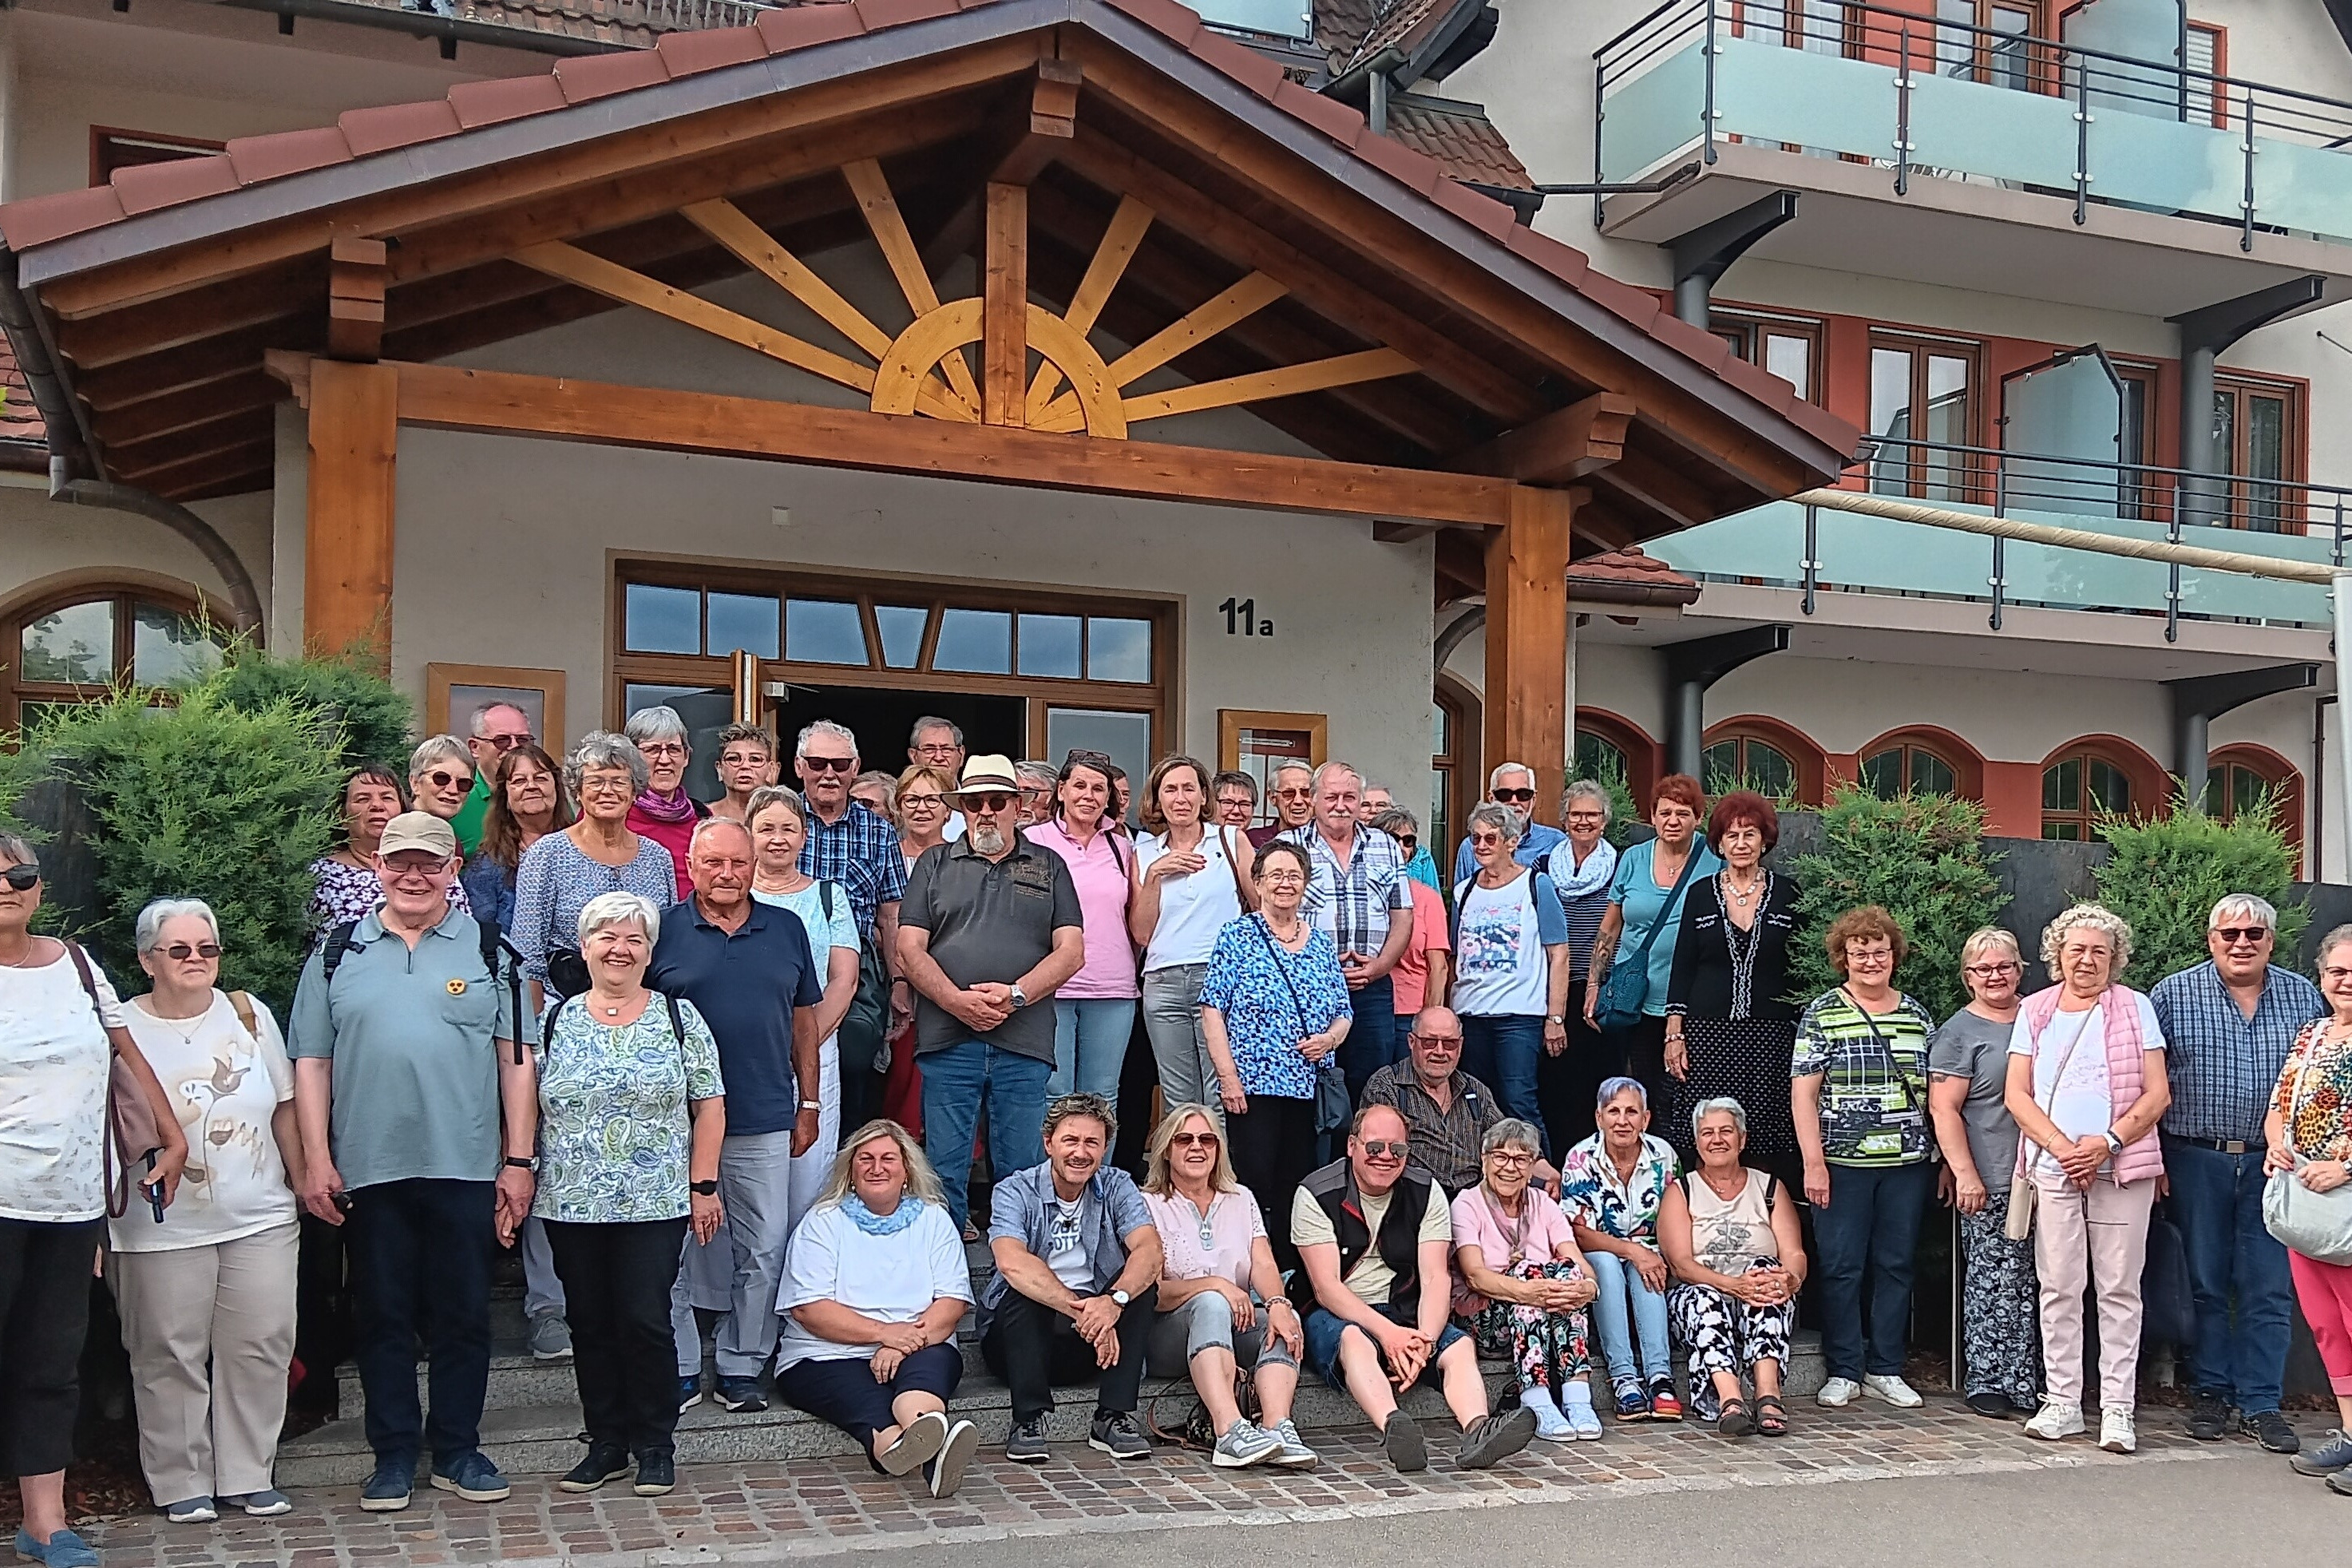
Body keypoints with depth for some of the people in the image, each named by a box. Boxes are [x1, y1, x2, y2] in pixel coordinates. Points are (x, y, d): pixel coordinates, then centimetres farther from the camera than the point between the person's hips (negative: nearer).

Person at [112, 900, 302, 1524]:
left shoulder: (249, 1015, 6)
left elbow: (284, 1109, 12)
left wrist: (302, 1182, 12)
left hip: (259, 1220, 3)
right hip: (162, 1231, -3)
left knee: (260, 1349, 5)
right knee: (171, 1357, 3)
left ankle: (248, 1477, 17)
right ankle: (182, 1484, 17)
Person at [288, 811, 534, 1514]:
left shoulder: (488, 953, 6)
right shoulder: (338, 953, 8)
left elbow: (515, 1059, 4)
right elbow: (311, 1062, 7)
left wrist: (519, 1159, -1)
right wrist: (315, 1159, 0)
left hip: (466, 1168, -1)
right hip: (368, 1168, 1)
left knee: (463, 1315, 6)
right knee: (382, 1315, 8)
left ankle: (458, 1449, 18)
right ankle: (393, 1454, 19)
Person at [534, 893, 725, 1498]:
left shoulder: (679, 1016, 3)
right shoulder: (556, 1021, 7)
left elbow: (709, 1104, 2)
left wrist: (703, 1184, -3)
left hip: (655, 1204, -2)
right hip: (570, 1204, 2)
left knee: (645, 1323, -4)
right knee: (590, 1325, 8)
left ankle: (655, 1447, 10)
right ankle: (605, 1443, 20)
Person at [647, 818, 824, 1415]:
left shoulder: (786, 929, 7)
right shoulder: (663, 930, 0)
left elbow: (804, 1018, 12)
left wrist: (808, 1103, 10)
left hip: (765, 1122, 2)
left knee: (764, 1253, 6)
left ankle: (742, 1367, 19)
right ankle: (679, 1370, 17)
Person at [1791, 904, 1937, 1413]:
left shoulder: (1918, 1016, 12)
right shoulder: (1821, 1015, 1)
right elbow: (1803, 1093, -3)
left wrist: (1944, 1160, 9)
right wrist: (1813, 1162, -9)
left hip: (1908, 1163, 3)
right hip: (1843, 1163, -3)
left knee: (1896, 1265, 7)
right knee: (1841, 1267, 1)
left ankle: (1885, 1370, 17)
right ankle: (1844, 1372, 10)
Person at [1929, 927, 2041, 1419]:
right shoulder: (1959, 1032, -1)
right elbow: (1944, 1109, -7)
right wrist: (1965, 1174, -14)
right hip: (1991, 1184, -5)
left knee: (2040, 1285, 6)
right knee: (1996, 1282, -5)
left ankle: (2033, 1381, 13)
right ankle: (1992, 1383, 5)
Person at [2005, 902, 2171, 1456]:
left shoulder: (2136, 1008, 7)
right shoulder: (2034, 1011, 11)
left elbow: (2157, 1095, 1)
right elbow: (2017, 1094, 5)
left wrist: (2107, 1143, -12)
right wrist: (2063, 1147, -9)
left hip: (2123, 1169, -1)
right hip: (2053, 1170, 1)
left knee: (2120, 1289, 0)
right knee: (2059, 1287, 2)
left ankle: (2117, 1409, 5)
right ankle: (2061, 1402, 10)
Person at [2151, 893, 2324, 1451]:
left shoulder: (2304, 997, 7)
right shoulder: (2172, 995, 0)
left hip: (2273, 1162, 1)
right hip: (2196, 1160, -1)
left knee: (2271, 1289, 2)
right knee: (2204, 1284, 7)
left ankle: (2260, 1403, 11)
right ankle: (2210, 1394, 18)